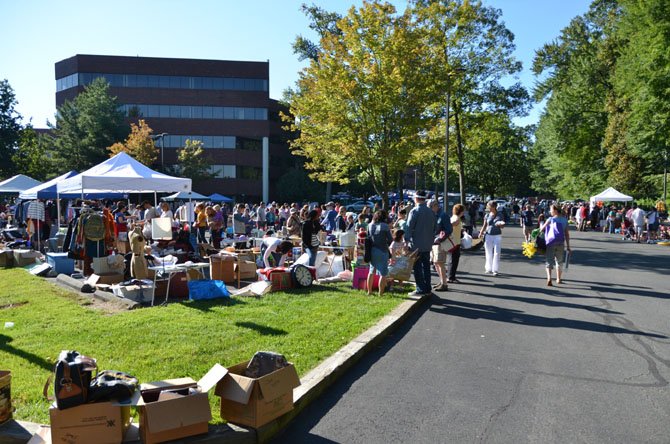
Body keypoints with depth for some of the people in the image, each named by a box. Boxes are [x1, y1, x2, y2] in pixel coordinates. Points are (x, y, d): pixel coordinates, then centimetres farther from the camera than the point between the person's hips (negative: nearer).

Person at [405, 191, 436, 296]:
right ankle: (427, 288, 18)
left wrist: (406, 241, -9)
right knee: (426, 266, 13)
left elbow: (409, 227, -14)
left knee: (417, 268, -1)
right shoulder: (431, 212, 8)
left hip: (417, 244, -7)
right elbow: (434, 228, 14)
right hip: (427, 244, 7)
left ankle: (420, 289, 0)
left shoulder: (414, 211, -12)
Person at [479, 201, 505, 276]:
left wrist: (501, 224, -19)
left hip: (497, 236, -2)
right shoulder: (487, 215, 5)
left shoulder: (499, 215, 1)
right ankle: (489, 268, 17)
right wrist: (481, 233, -6)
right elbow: (484, 226, 8)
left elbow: (502, 226, 3)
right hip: (488, 235, 2)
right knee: (489, 253, 7)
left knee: (496, 253, -4)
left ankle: (495, 270, 0)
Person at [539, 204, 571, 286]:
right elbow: (567, 234, 4)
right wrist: (568, 246, 8)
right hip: (561, 244, 3)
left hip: (551, 243, -3)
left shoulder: (551, 219, -7)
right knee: (559, 261, 19)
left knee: (549, 261, -2)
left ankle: (549, 278, -21)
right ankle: (558, 279, 28)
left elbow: (542, 229, 0)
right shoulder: (565, 220, 4)